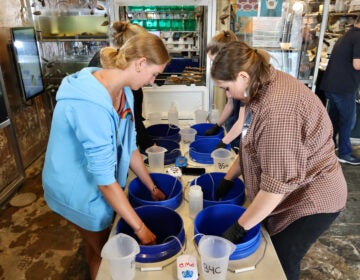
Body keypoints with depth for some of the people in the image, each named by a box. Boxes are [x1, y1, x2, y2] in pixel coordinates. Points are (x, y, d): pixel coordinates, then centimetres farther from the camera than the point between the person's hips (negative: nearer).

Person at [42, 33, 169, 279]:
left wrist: (152, 188, 7)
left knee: (99, 246, 28)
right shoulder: (91, 104, -34)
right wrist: (140, 228, -22)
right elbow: (105, 179, -30)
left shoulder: (123, 91, -7)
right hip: (79, 188, -7)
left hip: (99, 183, 7)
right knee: (104, 253, 16)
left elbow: (128, 146, 2)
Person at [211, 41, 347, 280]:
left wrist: (239, 227, -20)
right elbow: (252, 143, 8)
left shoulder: (277, 107, -33)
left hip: (311, 199, -8)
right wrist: (229, 178, 8)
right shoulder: (265, 85, -2)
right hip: (293, 192, 8)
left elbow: (277, 183, -31)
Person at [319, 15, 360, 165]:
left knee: (334, 117, 18)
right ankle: (344, 153, 9)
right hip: (344, 86, -9)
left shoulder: (346, 35, 19)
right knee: (348, 119, 1)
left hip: (332, 84, 9)